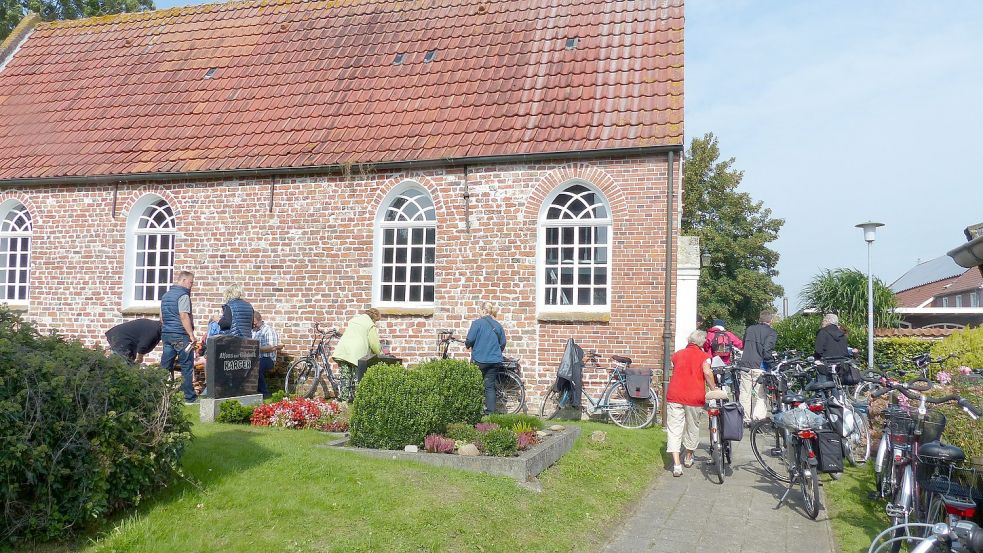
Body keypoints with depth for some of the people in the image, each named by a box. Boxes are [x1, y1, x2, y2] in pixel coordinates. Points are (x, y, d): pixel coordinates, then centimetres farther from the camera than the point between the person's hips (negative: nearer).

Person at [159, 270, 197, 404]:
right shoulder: (183, 295, -11)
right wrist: (191, 334, -17)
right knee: (187, 367, -2)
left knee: (165, 366, 10)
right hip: (181, 335, -8)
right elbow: (184, 316, -18)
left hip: (166, 334, 8)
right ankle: (189, 397, 0)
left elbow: (162, 317, 21)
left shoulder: (166, 295, 16)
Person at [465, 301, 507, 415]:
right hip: (494, 361, 4)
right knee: (490, 386, 7)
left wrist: (467, 344, 11)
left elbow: (470, 340, -12)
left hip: (479, 360, -4)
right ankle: (490, 412, 3)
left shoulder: (477, 323, -8)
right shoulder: (498, 325, 6)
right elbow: (503, 343, 10)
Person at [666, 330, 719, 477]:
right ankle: (689, 458, 37)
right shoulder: (704, 356, 3)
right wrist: (714, 389, -5)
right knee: (693, 428, 20)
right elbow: (707, 372, -13)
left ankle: (676, 465, -9)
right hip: (695, 397, -1)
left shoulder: (677, 354, 14)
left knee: (674, 429, 1)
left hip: (674, 396, 1)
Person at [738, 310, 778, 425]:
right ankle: (759, 419, -4)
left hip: (745, 364, 4)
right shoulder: (771, 333, -3)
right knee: (760, 395, 2)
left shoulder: (749, 329, 13)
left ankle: (746, 419, 16)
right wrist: (772, 357, 4)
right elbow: (767, 351, -14)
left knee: (745, 394, 9)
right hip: (759, 367, -4)